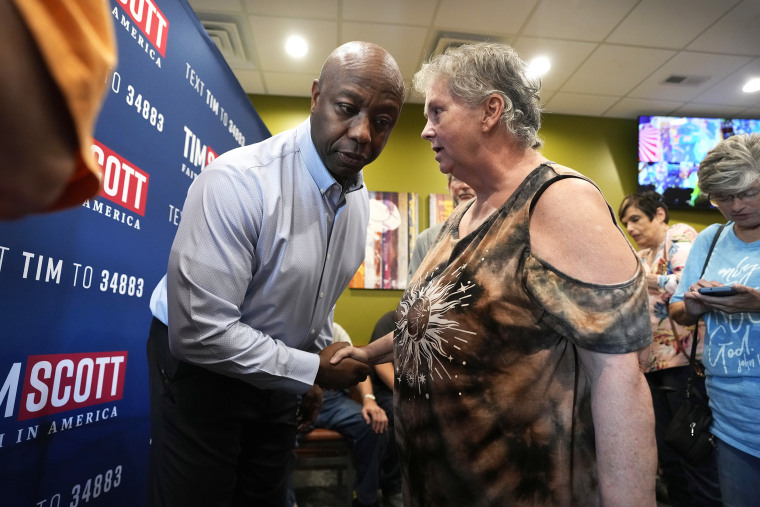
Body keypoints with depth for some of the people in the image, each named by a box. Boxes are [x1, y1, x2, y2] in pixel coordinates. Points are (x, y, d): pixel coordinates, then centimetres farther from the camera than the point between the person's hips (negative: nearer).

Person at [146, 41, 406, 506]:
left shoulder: (361, 198, -4)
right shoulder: (238, 182, -28)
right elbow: (199, 331, -29)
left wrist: (316, 369, 12)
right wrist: (313, 370, -21)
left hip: (279, 372, 7)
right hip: (200, 365, -6)